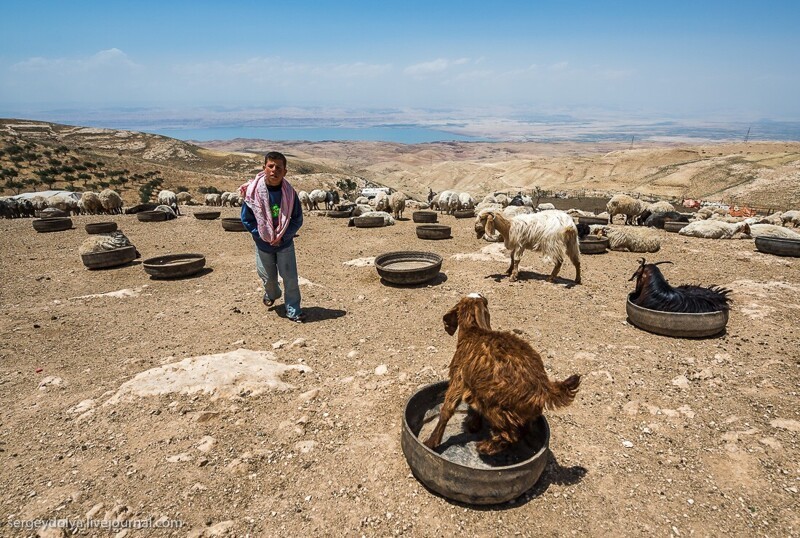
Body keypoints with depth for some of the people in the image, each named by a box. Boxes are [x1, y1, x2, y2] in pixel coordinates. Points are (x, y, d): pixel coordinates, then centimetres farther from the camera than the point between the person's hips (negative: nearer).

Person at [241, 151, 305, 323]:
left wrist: (283, 236, -14)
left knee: (290, 278, -1)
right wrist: (262, 235, -12)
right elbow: (246, 218, -6)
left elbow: (297, 219, -4)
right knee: (268, 277, 17)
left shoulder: (289, 192, -13)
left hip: (285, 244, 0)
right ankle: (271, 294, 50)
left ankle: (293, 310, 15)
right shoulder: (253, 191, -15)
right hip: (263, 244, 1)